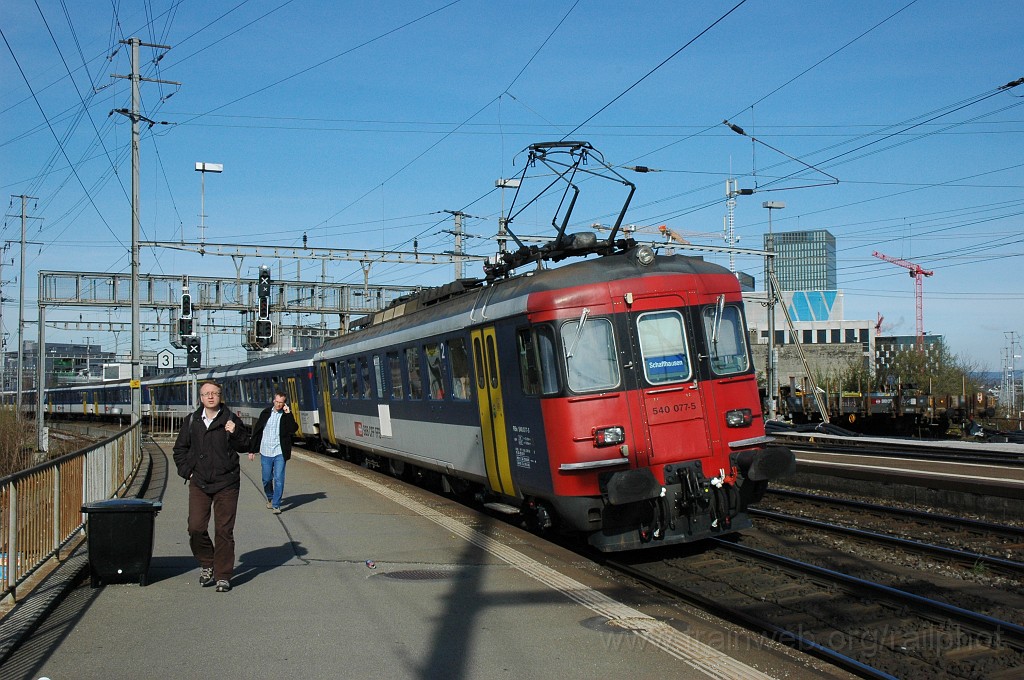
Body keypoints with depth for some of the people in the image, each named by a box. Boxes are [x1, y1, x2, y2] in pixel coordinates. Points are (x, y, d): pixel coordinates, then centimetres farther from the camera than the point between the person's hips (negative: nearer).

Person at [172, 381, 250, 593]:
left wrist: (235, 433, -17)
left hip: (226, 484, -2)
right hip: (199, 484, 2)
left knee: (224, 531, 0)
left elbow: (245, 447, 2)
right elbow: (180, 449, 17)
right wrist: (187, 471, 5)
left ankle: (223, 576, 9)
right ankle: (207, 565, 21)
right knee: (196, 528, -3)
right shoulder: (192, 421, 7)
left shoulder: (231, 420, 0)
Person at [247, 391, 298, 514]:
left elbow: (293, 429, -16)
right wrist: (252, 450, 10)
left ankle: (276, 505, -1)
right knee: (267, 479, 10)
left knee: (279, 479, -8)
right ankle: (270, 498, 36)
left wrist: (288, 414, -20)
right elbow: (256, 431, 10)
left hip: (280, 453, -2)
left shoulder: (287, 415, 0)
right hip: (265, 452, 2)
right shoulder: (266, 413, 5)